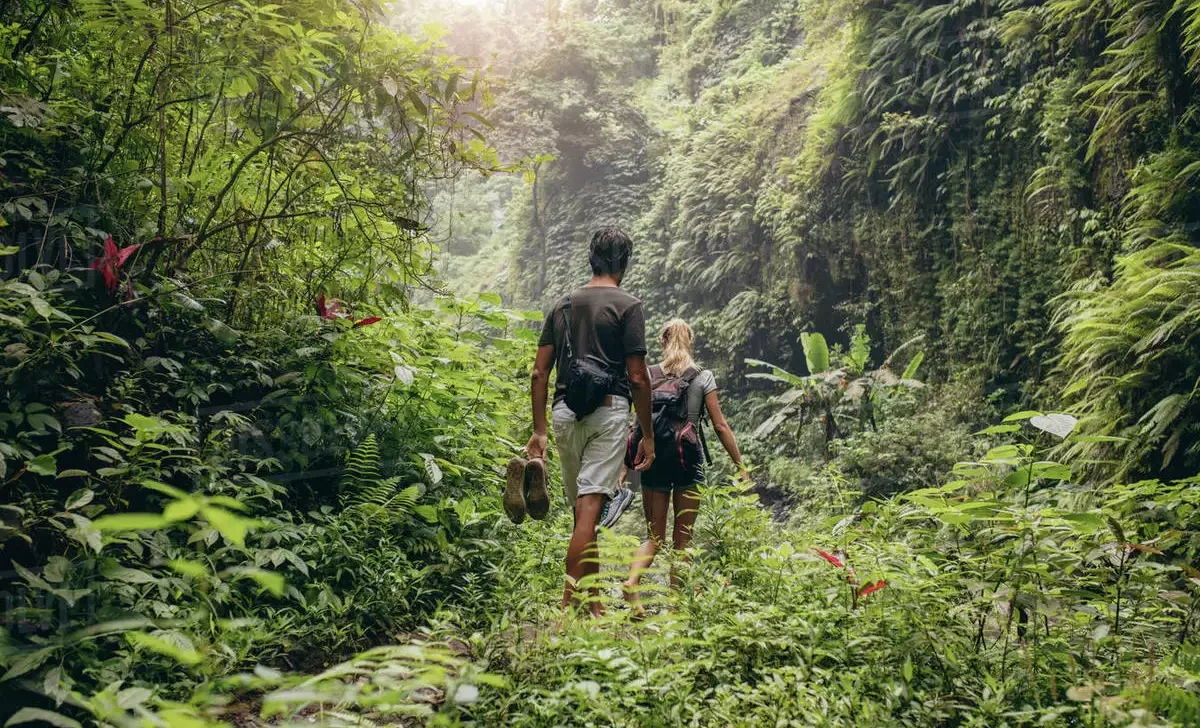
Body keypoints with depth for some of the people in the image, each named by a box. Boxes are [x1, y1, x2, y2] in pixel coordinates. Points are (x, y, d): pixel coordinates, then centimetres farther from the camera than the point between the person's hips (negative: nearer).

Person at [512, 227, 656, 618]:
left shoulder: (562, 305, 14)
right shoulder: (628, 306, -1)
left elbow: (539, 373, 9)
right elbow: (638, 377, -6)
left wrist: (539, 432, 12)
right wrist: (648, 435, 1)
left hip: (565, 412, 5)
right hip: (608, 410, -5)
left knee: (582, 509, 14)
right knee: (589, 509, -7)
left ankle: (593, 602, 21)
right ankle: (569, 603, -12)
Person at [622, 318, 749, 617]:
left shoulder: (648, 376, 4)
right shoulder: (703, 377, 1)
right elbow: (720, 426, -1)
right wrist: (740, 466, 4)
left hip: (653, 458, 2)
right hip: (688, 460, -2)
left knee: (655, 535, 10)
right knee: (683, 537, 8)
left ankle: (633, 579, -15)